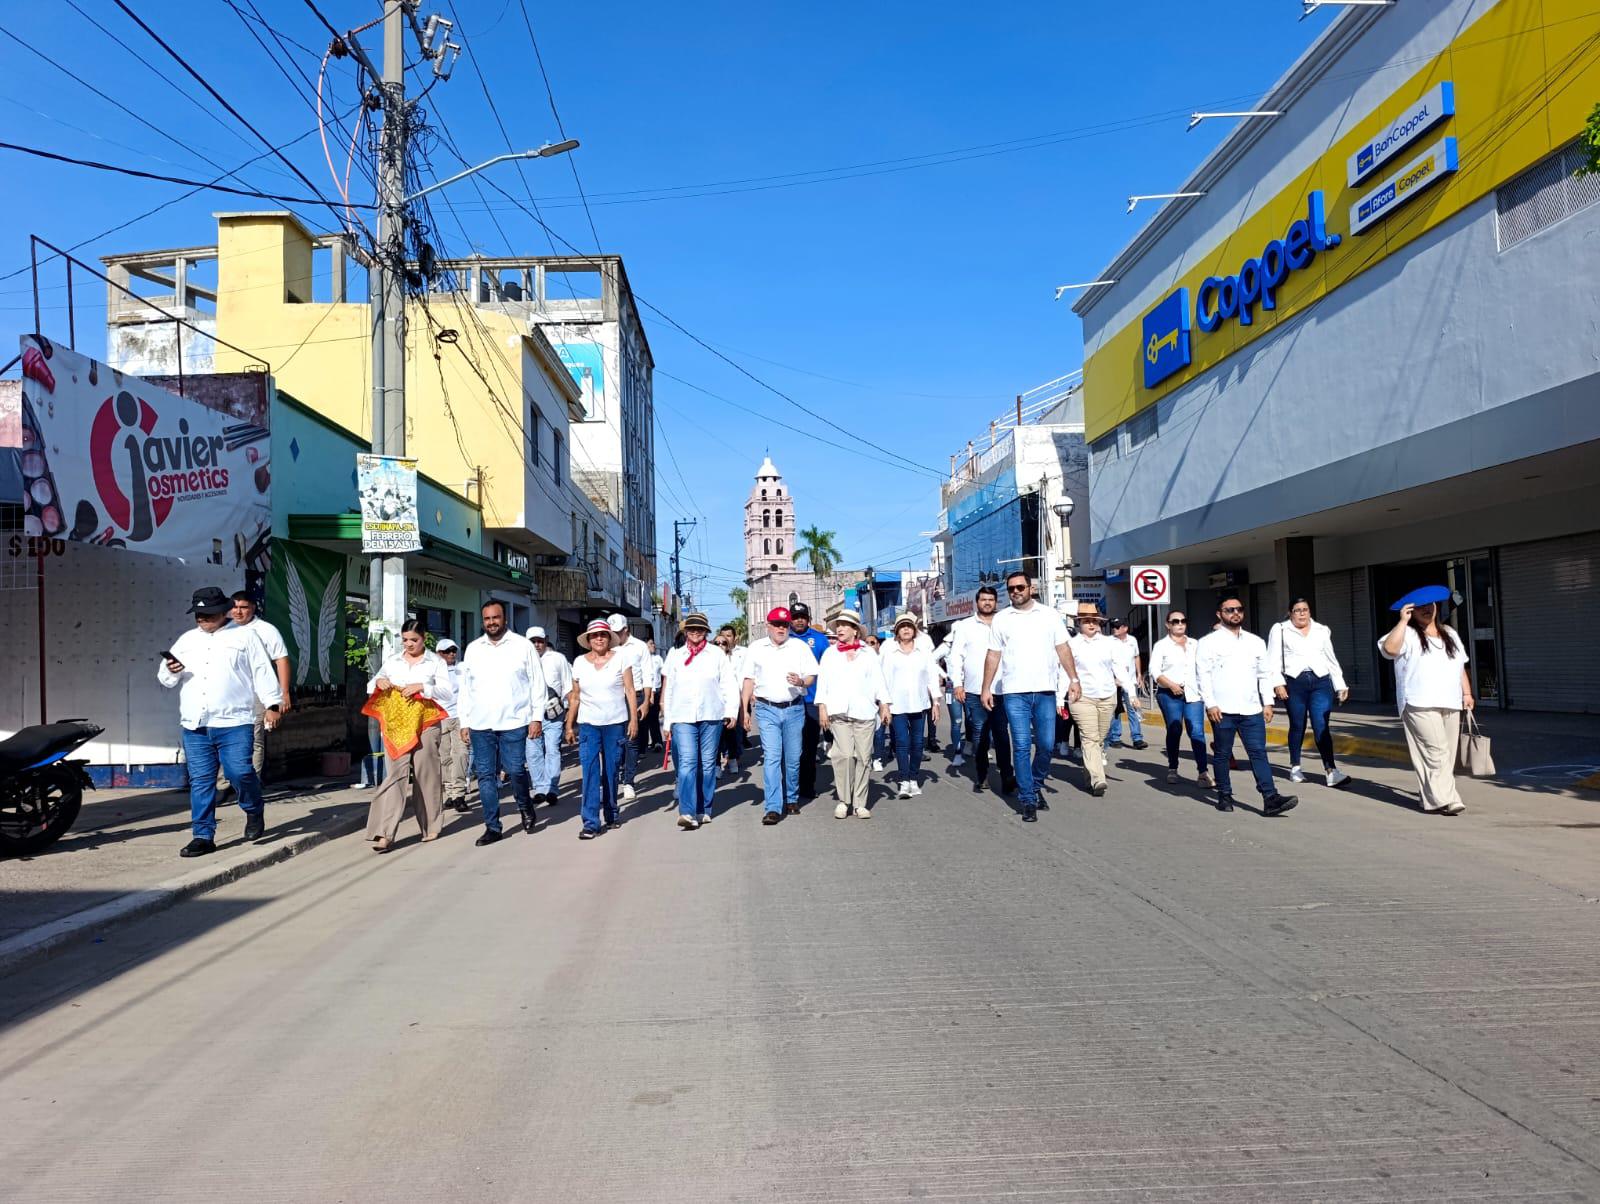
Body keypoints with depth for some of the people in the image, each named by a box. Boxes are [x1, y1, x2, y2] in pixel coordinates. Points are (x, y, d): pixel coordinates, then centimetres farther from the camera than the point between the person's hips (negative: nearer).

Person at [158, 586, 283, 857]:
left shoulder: (243, 636, 7)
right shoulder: (186, 640, 18)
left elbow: (262, 671, 3)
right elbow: (166, 679, 20)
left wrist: (272, 704, -3)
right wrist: (171, 671, -4)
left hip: (234, 723, -4)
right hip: (194, 725, 4)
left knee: (239, 772, -12)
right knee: (200, 780, 5)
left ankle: (254, 810, 17)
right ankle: (204, 836, 11)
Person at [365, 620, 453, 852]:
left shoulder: (436, 662, 5)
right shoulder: (392, 661, 14)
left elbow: (447, 693, -5)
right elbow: (370, 687, 15)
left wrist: (422, 687, -20)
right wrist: (378, 682, -8)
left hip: (426, 723, -2)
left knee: (425, 773, 2)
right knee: (396, 774, -7)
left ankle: (430, 827, 17)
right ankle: (385, 833, -12)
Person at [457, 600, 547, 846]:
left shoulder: (522, 646, 2)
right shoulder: (473, 649, 11)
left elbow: (537, 683, 2)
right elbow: (465, 688, 14)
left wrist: (537, 717, -3)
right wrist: (464, 722, 9)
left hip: (513, 722, -3)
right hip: (480, 724, 3)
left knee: (516, 770, -6)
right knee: (485, 775, 4)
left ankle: (526, 811, 21)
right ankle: (492, 826, 12)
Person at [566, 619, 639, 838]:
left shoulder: (620, 659, 1)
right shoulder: (579, 662, 7)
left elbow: (630, 691, 0)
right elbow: (575, 697, 11)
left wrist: (634, 719, -6)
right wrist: (569, 725, 9)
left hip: (616, 723, -1)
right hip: (588, 724, 1)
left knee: (611, 771, 8)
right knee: (590, 772, -8)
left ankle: (612, 814, 24)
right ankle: (590, 822, -8)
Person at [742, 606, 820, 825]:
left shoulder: (800, 646, 7)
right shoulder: (756, 648, 7)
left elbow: (812, 677, 5)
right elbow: (749, 680, 9)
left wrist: (801, 681, -17)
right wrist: (745, 710, 5)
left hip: (794, 708, 1)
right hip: (767, 709, -1)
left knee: (793, 758, 8)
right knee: (771, 758, -9)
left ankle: (792, 799, 26)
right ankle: (773, 808, -10)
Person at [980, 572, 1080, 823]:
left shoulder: (1049, 615, 8)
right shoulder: (1001, 619, 8)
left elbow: (1063, 649, 6)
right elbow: (993, 656, 8)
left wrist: (1073, 679, -3)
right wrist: (986, 688, 4)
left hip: (1045, 691, 1)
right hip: (1014, 692, -1)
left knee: (1046, 744, 1)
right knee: (1021, 746, -3)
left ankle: (1036, 784, 26)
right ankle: (1028, 800, 3)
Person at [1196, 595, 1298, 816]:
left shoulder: (1256, 642, 14)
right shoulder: (1209, 642, 0)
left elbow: (1266, 673, 15)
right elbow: (1203, 675, -6)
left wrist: (1268, 702, 7)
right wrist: (1210, 704, -13)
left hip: (1251, 709, 3)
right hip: (1222, 710, -3)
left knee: (1259, 752, -4)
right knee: (1223, 754, 7)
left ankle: (1270, 798, -9)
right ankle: (1224, 796, 19)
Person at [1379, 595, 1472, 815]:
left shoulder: (1450, 634, 21)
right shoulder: (1408, 634, 1)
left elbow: (1461, 667, 25)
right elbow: (1389, 648, -21)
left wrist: (1467, 693, 17)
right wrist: (1403, 621, -17)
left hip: (1450, 704, 7)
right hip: (1421, 706, -7)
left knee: (1448, 753, 7)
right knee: (1436, 752, -14)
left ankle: (1433, 797, 17)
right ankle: (1445, 800, -15)